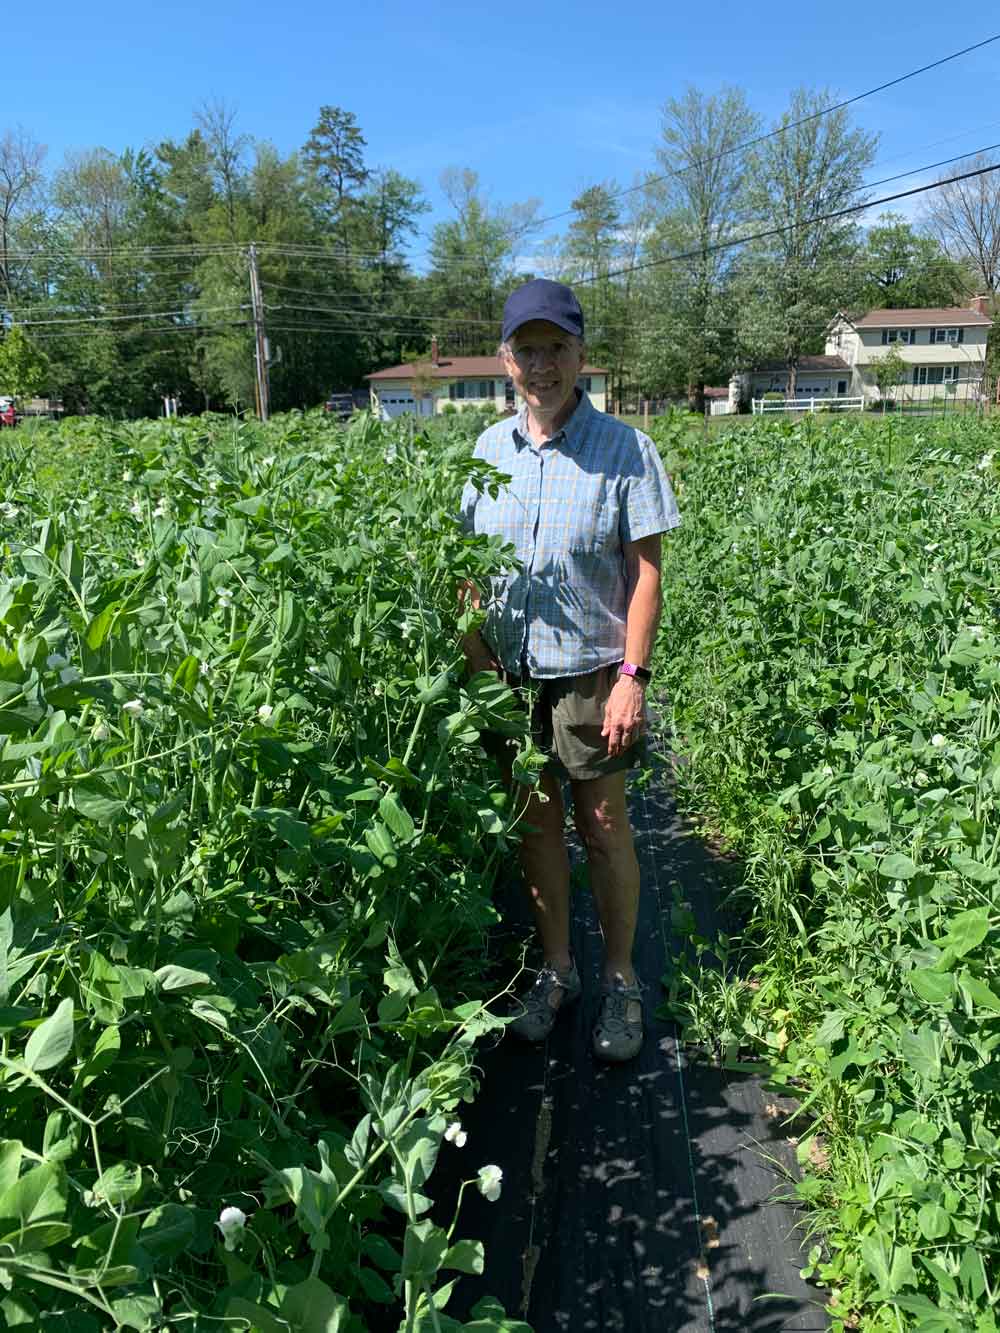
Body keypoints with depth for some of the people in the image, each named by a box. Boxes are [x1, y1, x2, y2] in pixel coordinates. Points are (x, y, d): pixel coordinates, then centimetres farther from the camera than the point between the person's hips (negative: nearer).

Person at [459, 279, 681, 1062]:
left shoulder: (624, 450, -7)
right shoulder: (489, 449, 5)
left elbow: (645, 572, -8)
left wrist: (633, 677, -14)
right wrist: (476, 659, 1)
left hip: (590, 674, -4)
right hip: (511, 675, 4)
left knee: (604, 828, 7)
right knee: (535, 822, 13)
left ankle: (620, 979, 27)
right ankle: (557, 968, 32)